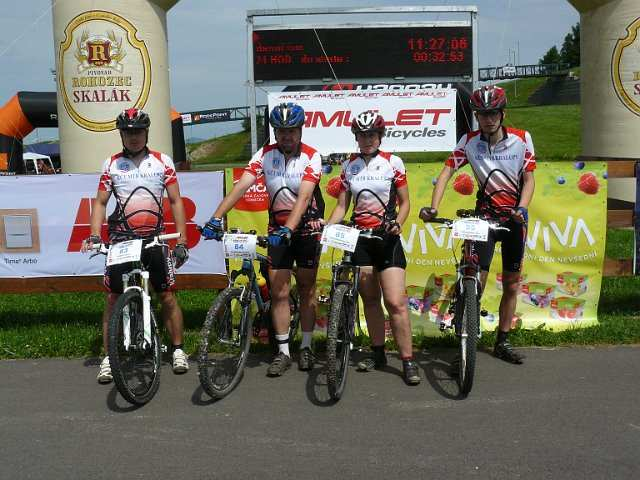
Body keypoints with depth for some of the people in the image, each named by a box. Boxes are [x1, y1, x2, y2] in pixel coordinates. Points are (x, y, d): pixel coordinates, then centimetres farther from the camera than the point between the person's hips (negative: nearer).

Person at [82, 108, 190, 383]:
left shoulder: (163, 162, 4)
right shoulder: (111, 164, 6)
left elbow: (175, 202, 4)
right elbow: (100, 203, 8)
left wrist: (182, 241, -3)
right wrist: (94, 236, -8)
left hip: (154, 239, 0)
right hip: (121, 240, 1)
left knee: (167, 295, 1)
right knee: (113, 298, 0)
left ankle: (178, 350, 16)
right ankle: (109, 357, 9)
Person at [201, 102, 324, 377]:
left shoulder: (311, 157, -14)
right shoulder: (265, 155, -7)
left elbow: (304, 196, -27)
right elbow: (241, 186, -17)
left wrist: (289, 229, -41)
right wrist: (216, 218, -28)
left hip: (306, 228, -2)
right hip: (277, 230, 2)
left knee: (306, 290, 9)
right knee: (279, 292, 0)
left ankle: (306, 347, 22)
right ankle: (283, 352, 9)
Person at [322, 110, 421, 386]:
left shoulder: (393, 162, -1)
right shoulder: (349, 166, 8)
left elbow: (404, 202, 3)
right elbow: (342, 206, 9)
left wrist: (398, 224, -17)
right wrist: (327, 226, -9)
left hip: (387, 237, -3)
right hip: (360, 237, 4)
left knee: (396, 303, -11)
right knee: (370, 300, 9)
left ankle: (408, 361, -4)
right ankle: (378, 354, 22)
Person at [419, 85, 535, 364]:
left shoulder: (521, 139, -8)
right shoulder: (469, 142, -9)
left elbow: (528, 178, -7)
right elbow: (446, 172, -15)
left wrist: (522, 208, -24)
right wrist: (433, 207, -29)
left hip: (514, 217, 2)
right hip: (484, 216, -1)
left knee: (511, 285, 8)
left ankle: (502, 342, 22)